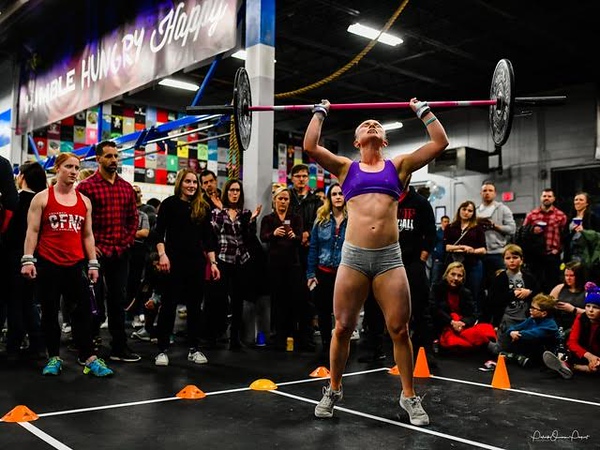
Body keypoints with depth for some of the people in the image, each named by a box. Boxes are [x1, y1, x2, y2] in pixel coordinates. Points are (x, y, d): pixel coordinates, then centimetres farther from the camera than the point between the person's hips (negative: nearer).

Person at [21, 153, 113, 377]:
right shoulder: (42, 197, 1)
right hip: (48, 264, -2)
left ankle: (89, 358, 1)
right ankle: (54, 358, 18)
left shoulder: (84, 201, 10)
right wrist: (27, 260, -11)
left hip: (76, 264, 2)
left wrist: (93, 263, 8)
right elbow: (32, 231, -2)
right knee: (50, 312, 7)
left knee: (83, 311, -1)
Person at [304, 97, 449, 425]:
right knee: (342, 328, 5)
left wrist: (422, 110, 18)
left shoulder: (398, 166, 14)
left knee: (400, 330, 2)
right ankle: (333, 390, 24)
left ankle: (409, 396, 19)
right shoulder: (346, 168, 12)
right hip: (353, 257, 0)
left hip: (389, 257, 0)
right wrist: (320, 111, 13)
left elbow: (440, 142, 8)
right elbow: (310, 146, 0)